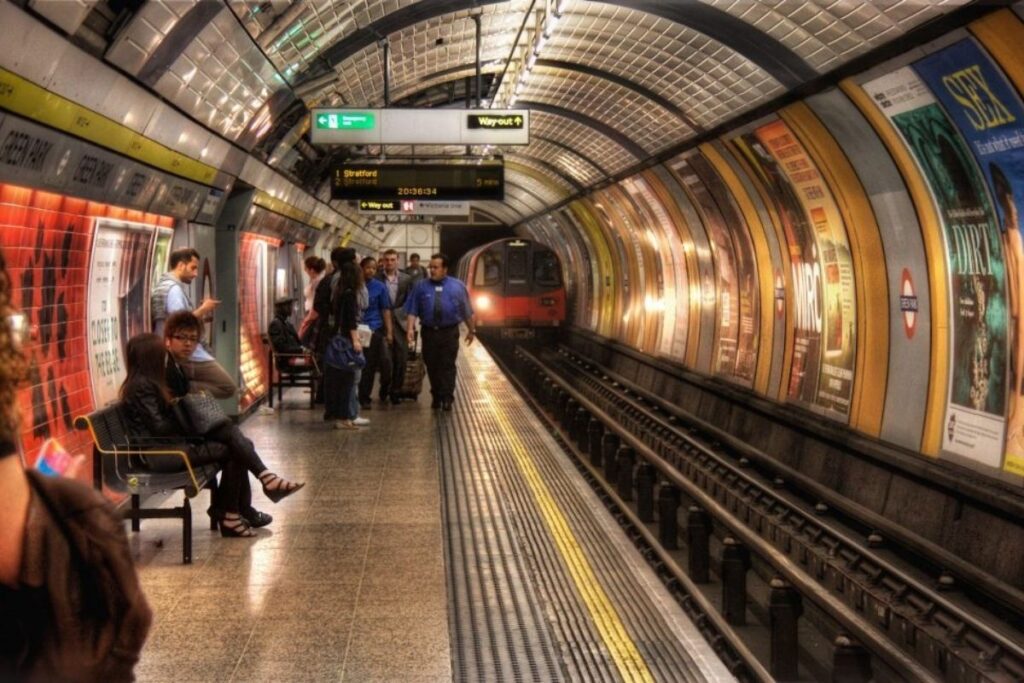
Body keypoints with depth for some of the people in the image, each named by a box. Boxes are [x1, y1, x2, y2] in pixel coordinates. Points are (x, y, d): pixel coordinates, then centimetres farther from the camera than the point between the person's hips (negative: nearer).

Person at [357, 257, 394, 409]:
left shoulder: (380, 287, 3)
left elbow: (385, 310, 4)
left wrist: (389, 331, -1)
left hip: (374, 329, 0)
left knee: (369, 365, -2)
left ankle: (365, 397, 17)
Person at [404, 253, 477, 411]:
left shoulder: (457, 286, 3)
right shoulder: (422, 286, 4)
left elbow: (467, 311, 9)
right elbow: (413, 310, 1)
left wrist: (471, 330, 12)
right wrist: (410, 328, -10)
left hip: (449, 332, -1)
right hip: (429, 332, 2)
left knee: (448, 366, -5)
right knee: (432, 366, 7)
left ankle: (447, 399, -5)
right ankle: (436, 398, 21)